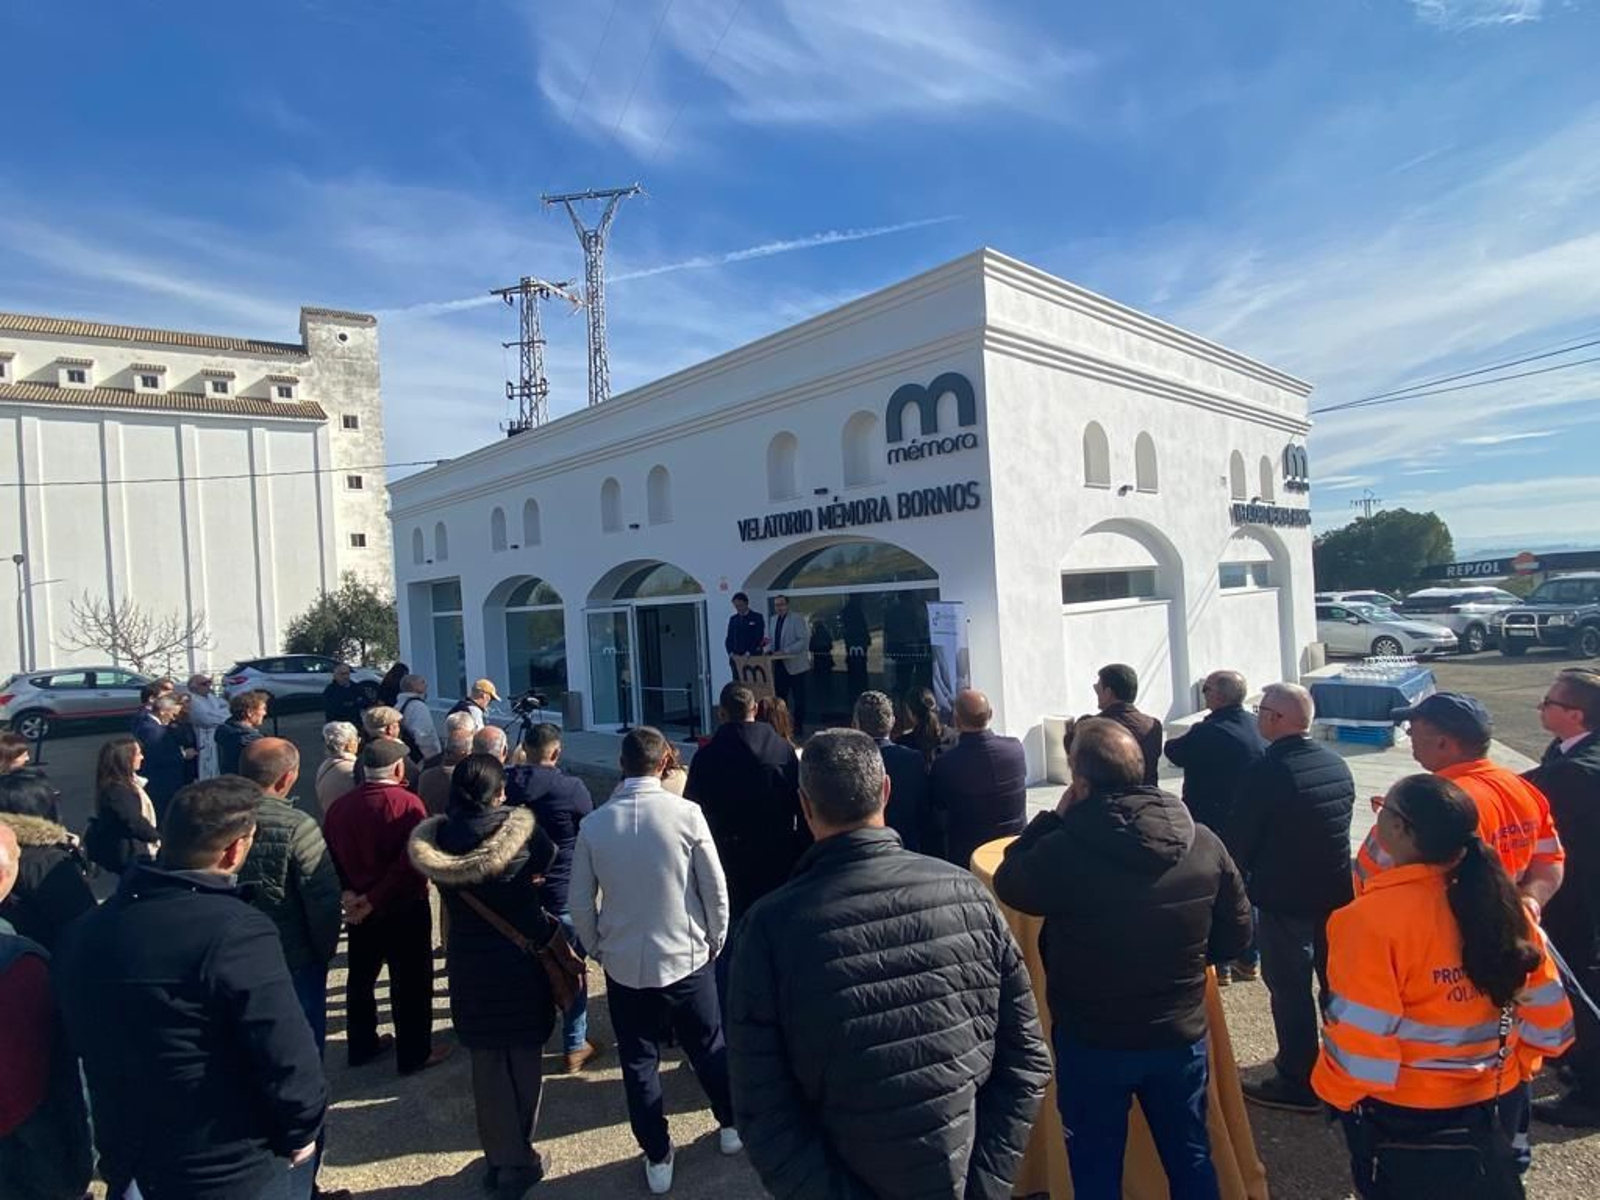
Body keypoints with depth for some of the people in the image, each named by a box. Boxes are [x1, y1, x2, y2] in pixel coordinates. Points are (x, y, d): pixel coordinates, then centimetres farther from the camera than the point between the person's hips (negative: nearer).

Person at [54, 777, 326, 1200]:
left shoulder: (85, 931, -2)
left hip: (129, 1162, 7)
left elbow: (86, 1047, 11)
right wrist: (302, 1130, -8)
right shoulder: (235, 932, -27)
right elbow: (287, 1057, -27)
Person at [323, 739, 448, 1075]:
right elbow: (412, 862, -27)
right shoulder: (406, 803, -19)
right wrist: (375, 899, -19)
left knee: (361, 978, 22)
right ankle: (413, 1054, 18)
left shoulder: (339, 806, -2)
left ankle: (361, 1046, 37)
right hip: (405, 908, -6)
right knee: (410, 983, 8)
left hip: (359, 910, 6)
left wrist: (348, 892, -6)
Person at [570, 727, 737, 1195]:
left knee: (639, 1062, 16)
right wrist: (716, 938, 8)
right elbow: (715, 886, -9)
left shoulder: (594, 823, -8)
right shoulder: (686, 813, -15)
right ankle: (730, 1125, 38)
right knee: (708, 1046, 20)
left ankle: (657, 1157, 27)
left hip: (623, 963, 1)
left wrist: (596, 948, 15)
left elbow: (580, 900, -2)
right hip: (686, 956, -1)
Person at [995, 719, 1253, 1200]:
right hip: (1183, 1035, 4)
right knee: (1190, 1158, 25)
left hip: (1092, 1042, -3)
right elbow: (1236, 934, 1)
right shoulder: (1204, 843, -12)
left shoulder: (1062, 852, -26)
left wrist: (1054, 818, -2)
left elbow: (1009, 884, -5)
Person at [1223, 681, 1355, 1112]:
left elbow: (1239, 837, -16)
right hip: (1337, 890, 8)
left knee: (1289, 988, 4)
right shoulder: (1336, 764, 2)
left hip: (1284, 897, -7)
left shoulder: (1265, 771, -22)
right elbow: (1343, 818, 12)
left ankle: (1298, 1082, 13)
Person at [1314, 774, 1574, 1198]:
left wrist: (1335, 1090, -6)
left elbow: (1360, 1040, -24)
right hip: (1489, 1107, 5)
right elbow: (1548, 1019, 0)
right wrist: (1509, 1068, 16)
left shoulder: (1373, 918, -28)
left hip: (1400, 1115, -5)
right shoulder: (1501, 901, -9)